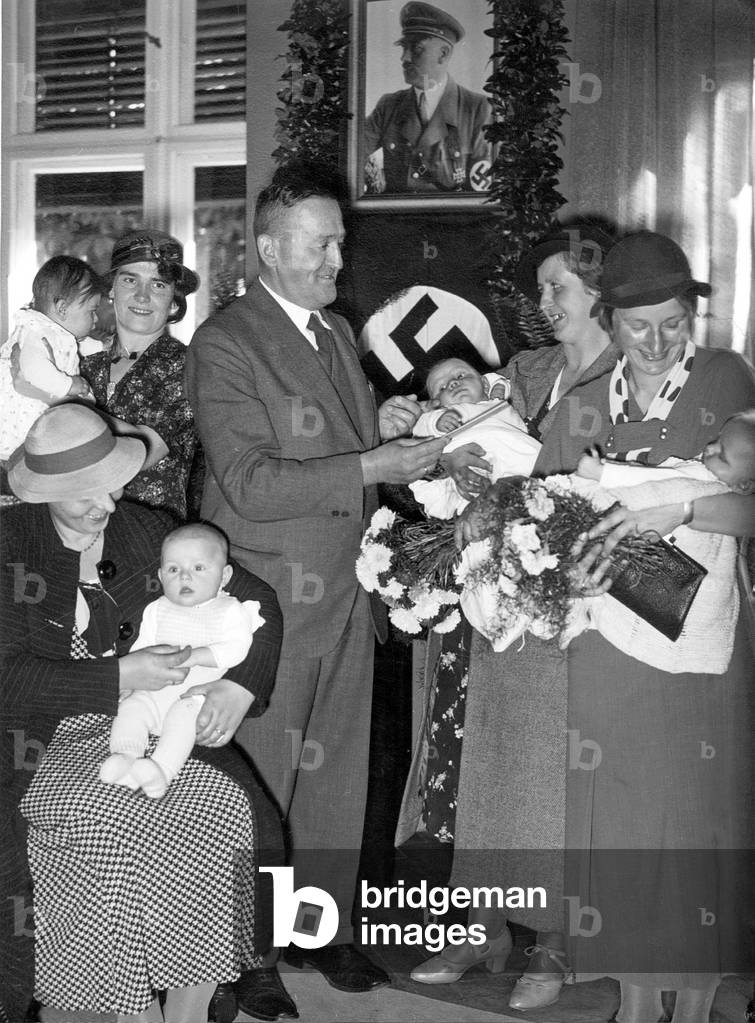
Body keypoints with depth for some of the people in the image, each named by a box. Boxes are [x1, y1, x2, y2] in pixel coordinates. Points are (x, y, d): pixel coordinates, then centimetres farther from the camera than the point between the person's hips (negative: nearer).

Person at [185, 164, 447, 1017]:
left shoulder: (338, 333, 14)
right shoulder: (224, 344, -13)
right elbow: (251, 483, -21)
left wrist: (386, 425, 2)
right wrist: (370, 464, -23)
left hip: (347, 594, 7)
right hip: (272, 602, -7)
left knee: (337, 773, 14)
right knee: (261, 781, 4)